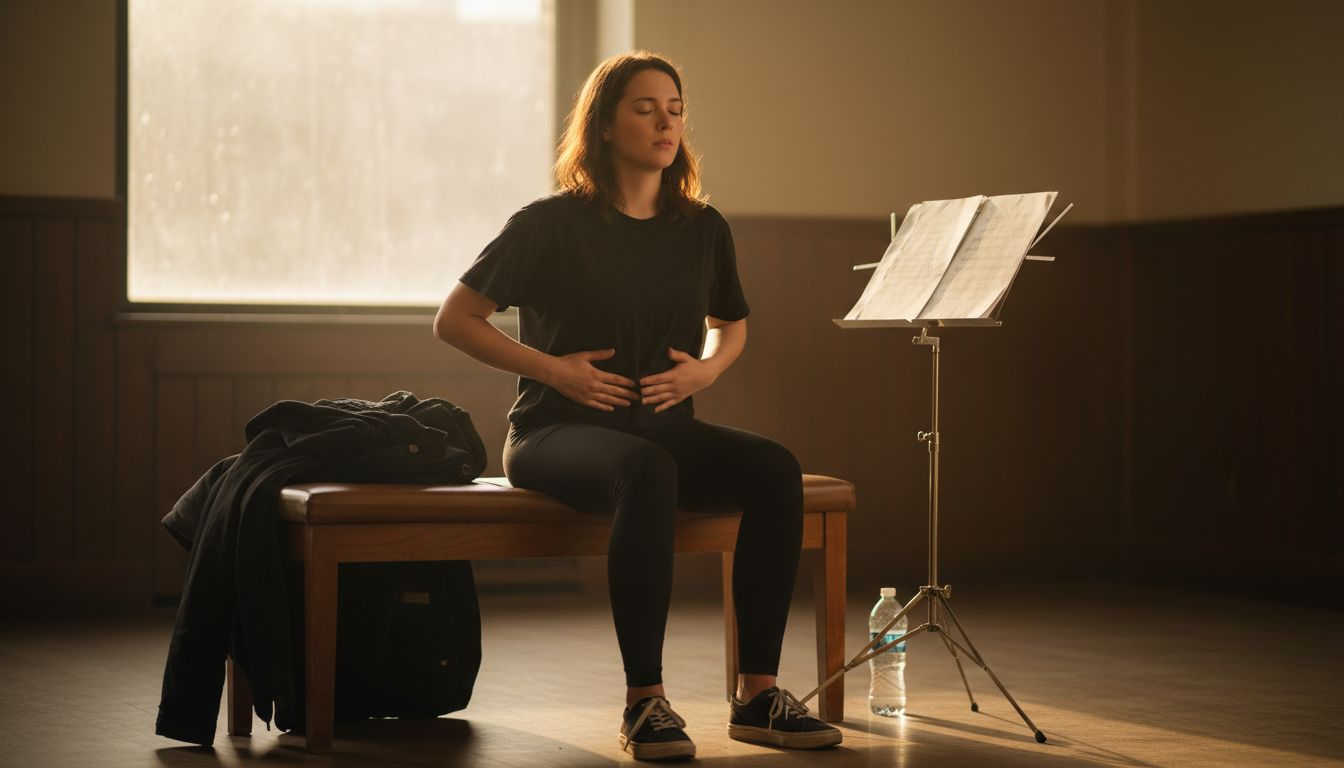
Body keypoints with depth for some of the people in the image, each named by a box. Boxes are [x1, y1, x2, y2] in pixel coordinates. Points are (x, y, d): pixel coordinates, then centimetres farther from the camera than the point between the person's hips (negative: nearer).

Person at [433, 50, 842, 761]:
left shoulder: (701, 229, 9)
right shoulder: (552, 225, -5)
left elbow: (730, 324, 26)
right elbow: (453, 320, -1)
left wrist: (705, 369, 3)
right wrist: (553, 369, -11)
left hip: (663, 427, 5)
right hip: (556, 432, -5)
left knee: (774, 469, -24)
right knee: (646, 473, -38)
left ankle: (757, 695, -21)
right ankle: (643, 703, -34)